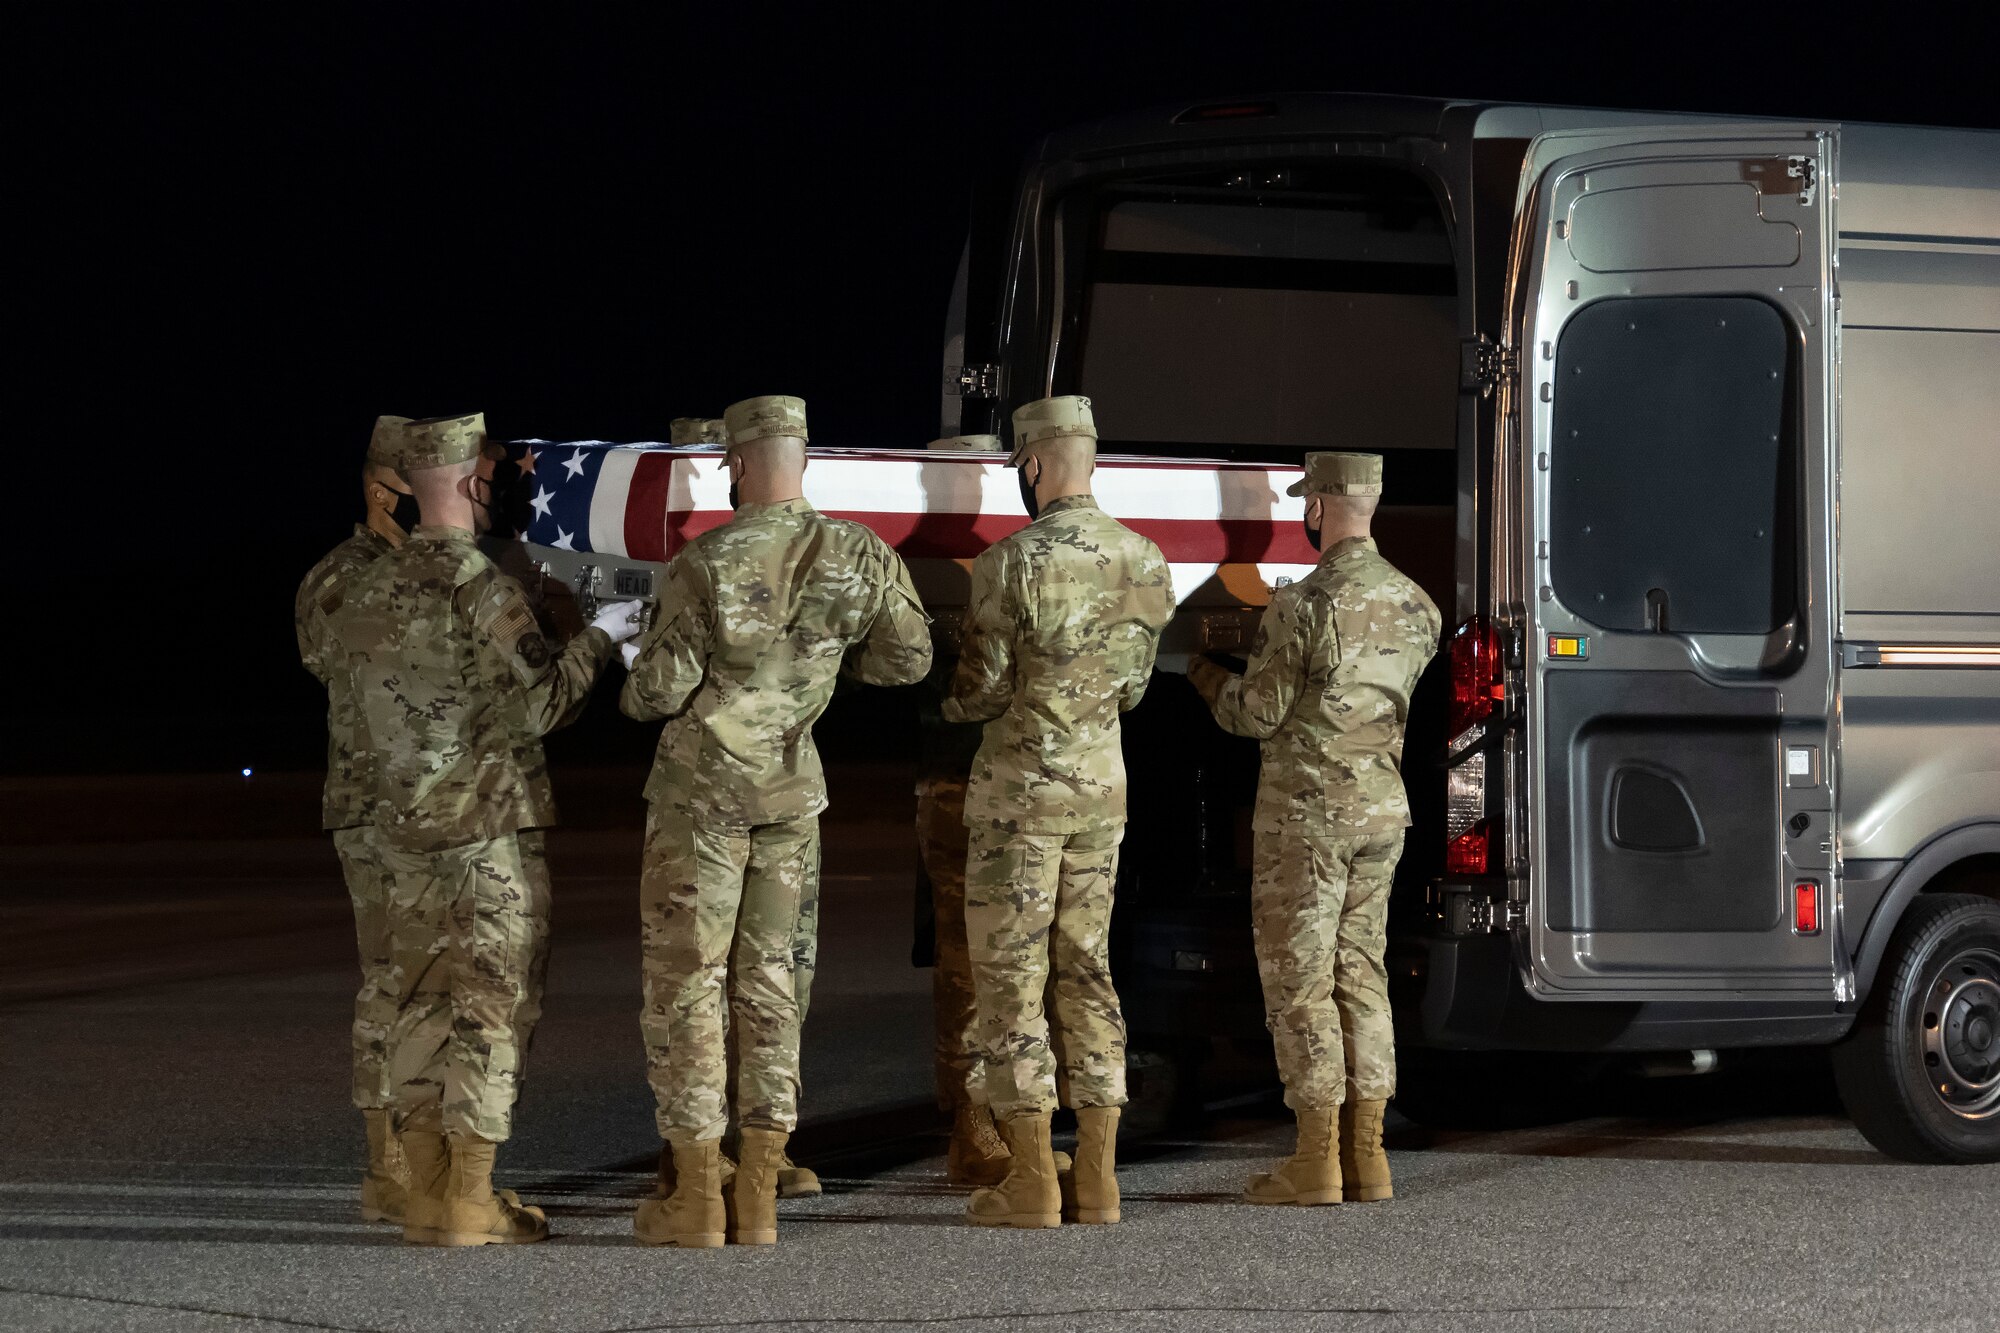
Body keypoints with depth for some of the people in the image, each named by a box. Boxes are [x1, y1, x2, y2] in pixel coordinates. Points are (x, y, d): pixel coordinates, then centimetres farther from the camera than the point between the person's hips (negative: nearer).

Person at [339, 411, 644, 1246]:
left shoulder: (370, 591, 10)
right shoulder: (479, 586, -15)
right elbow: (541, 704, -16)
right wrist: (597, 639, -1)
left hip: (407, 828, 7)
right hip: (490, 825, -7)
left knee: (424, 1002, 10)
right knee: (493, 1003, -2)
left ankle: (429, 1195, 11)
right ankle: (471, 1201, -3)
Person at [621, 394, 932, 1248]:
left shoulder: (708, 561, -15)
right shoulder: (858, 557, -2)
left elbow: (661, 688, -14)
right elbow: (907, 658, 6)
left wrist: (637, 680, 9)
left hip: (702, 785, -4)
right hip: (792, 791, 4)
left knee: (685, 981, 2)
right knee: (769, 982, 10)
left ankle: (693, 1199, 1)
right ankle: (757, 1200, 8)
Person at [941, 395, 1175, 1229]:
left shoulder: (1013, 561, -16)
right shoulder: (1145, 562, 3)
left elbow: (982, 690, -13)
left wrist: (934, 701, 9)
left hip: (1021, 787, -6)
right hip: (1103, 784, 6)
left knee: (1011, 973, 0)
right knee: (1085, 968, 11)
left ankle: (1031, 1182, -2)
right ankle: (1096, 1177, 9)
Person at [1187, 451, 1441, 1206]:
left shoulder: (1304, 605, -17)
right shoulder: (1414, 606, 5)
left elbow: (1257, 714, -13)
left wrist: (1210, 682, 9)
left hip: (1307, 815, -6)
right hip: (1383, 810, 7)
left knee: (1299, 980, -1)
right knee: (1360, 976, 12)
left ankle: (1316, 1163, -1)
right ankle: (1365, 1157, 11)